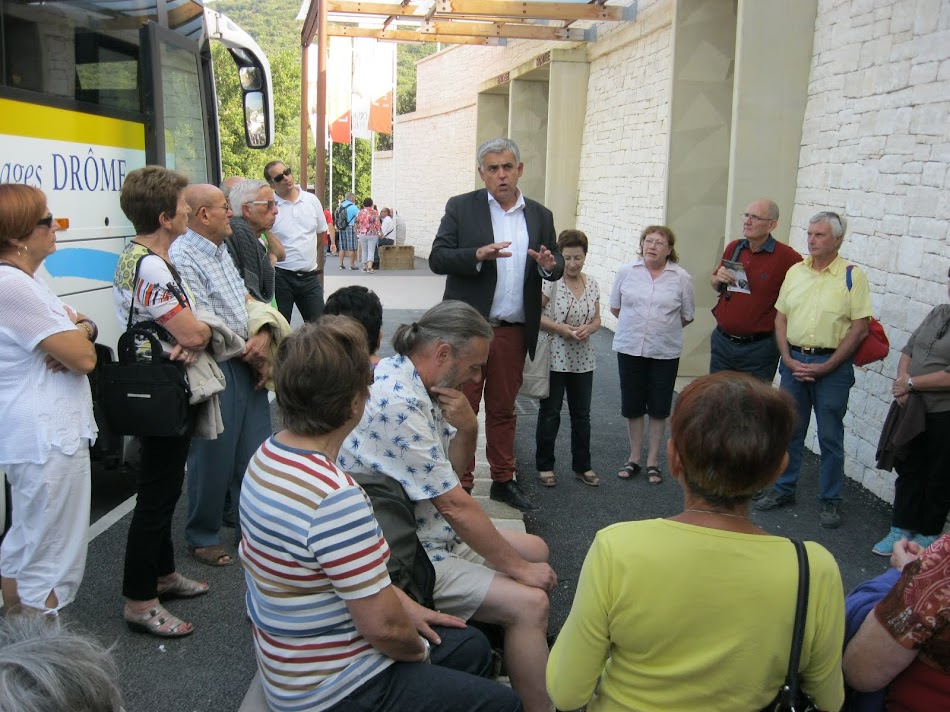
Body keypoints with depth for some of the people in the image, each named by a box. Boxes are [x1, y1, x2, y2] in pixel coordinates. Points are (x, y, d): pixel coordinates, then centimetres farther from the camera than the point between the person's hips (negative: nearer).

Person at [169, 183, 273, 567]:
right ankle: (203, 536, 20)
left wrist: (264, 336, -5)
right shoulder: (183, 258, -15)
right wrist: (251, 355, -8)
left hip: (249, 363, 9)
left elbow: (247, 300, 15)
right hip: (216, 369, -8)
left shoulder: (221, 250, 13)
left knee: (255, 447, 16)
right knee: (214, 456, 3)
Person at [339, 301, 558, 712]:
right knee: (529, 603, -17)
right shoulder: (396, 403, -28)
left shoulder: (418, 385, 3)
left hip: (427, 529, 10)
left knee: (536, 550, 15)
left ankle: (531, 651, 31)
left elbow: (451, 473, 10)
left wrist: (467, 428, -11)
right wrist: (518, 567, -13)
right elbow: (454, 505, -23)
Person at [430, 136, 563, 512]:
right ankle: (460, 485, 14)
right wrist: (478, 255, -23)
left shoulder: (540, 216, 9)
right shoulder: (460, 207, 0)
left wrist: (549, 265, -11)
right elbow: (437, 259, -6)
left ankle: (503, 481, 27)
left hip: (513, 332, 3)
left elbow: (557, 267, 13)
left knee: (503, 408, 15)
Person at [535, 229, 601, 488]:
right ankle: (545, 466, 19)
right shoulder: (550, 281, -10)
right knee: (549, 415, 5)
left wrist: (588, 329, -9)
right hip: (554, 358, -5)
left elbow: (597, 319, 13)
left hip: (582, 360, 5)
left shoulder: (592, 285, 6)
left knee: (582, 415, 13)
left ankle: (582, 466, 26)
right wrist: (560, 328, -20)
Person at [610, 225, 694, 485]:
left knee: (659, 407, 8)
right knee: (632, 405, 10)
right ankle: (634, 458, 24)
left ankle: (653, 461, 21)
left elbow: (687, 316, 3)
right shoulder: (626, 272, 0)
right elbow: (615, 307, 9)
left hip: (665, 352, -1)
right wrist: (637, 325, 8)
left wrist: (663, 327, 7)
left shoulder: (681, 278, -5)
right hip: (630, 348, 1)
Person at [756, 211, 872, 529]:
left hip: (832, 366, -4)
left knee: (830, 436, 5)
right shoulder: (795, 271, 7)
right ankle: (784, 489, 25)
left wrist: (826, 367, -12)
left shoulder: (852, 276, -5)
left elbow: (860, 328, -8)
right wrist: (789, 359, -4)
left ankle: (830, 500, 18)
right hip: (793, 361, 4)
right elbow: (780, 318, 8)